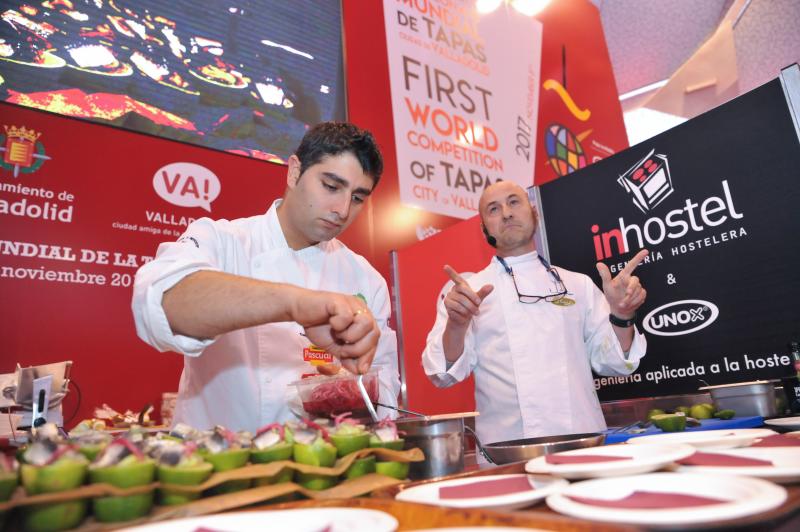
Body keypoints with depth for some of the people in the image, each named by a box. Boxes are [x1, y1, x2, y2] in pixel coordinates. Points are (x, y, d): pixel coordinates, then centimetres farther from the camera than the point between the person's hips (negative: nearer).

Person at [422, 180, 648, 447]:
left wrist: (621, 316, -8)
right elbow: (444, 373, -5)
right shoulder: (463, 291, 5)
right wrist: (456, 325, -23)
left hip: (584, 438, 2)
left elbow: (611, 363, 9)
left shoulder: (578, 284, 11)